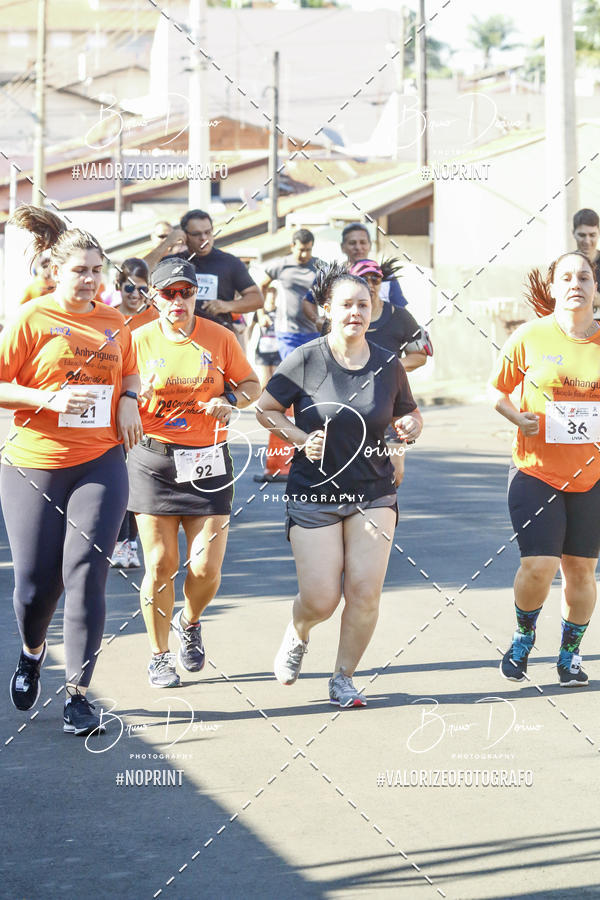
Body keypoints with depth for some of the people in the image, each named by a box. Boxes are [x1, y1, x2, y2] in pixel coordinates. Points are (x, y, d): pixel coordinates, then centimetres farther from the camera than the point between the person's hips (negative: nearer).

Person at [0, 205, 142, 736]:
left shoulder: (114, 322, 9)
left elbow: (130, 373, 26)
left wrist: (128, 400, 5)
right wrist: (50, 400, -19)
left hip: (99, 464, 2)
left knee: (85, 575, -9)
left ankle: (78, 693, -2)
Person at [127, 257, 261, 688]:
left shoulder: (220, 337, 3)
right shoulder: (139, 341, 1)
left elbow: (252, 384, 13)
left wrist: (231, 400, -8)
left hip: (208, 462, 1)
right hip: (154, 460, 0)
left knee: (207, 568, -5)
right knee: (160, 564, -2)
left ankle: (190, 623, 29)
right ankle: (160, 656, 16)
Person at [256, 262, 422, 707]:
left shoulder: (388, 365, 1)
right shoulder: (305, 360, -7)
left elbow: (409, 412, 17)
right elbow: (265, 409, 2)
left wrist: (410, 427, -6)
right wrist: (300, 438, -13)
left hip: (374, 494, 2)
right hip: (315, 491, -2)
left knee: (365, 591, -8)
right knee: (320, 599, -5)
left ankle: (344, 678, 13)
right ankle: (297, 636, 32)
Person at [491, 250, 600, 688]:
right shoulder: (529, 337, -5)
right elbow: (498, 392, 6)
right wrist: (519, 418, -11)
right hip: (536, 470, -2)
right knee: (538, 566, -11)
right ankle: (524, 635, 19)